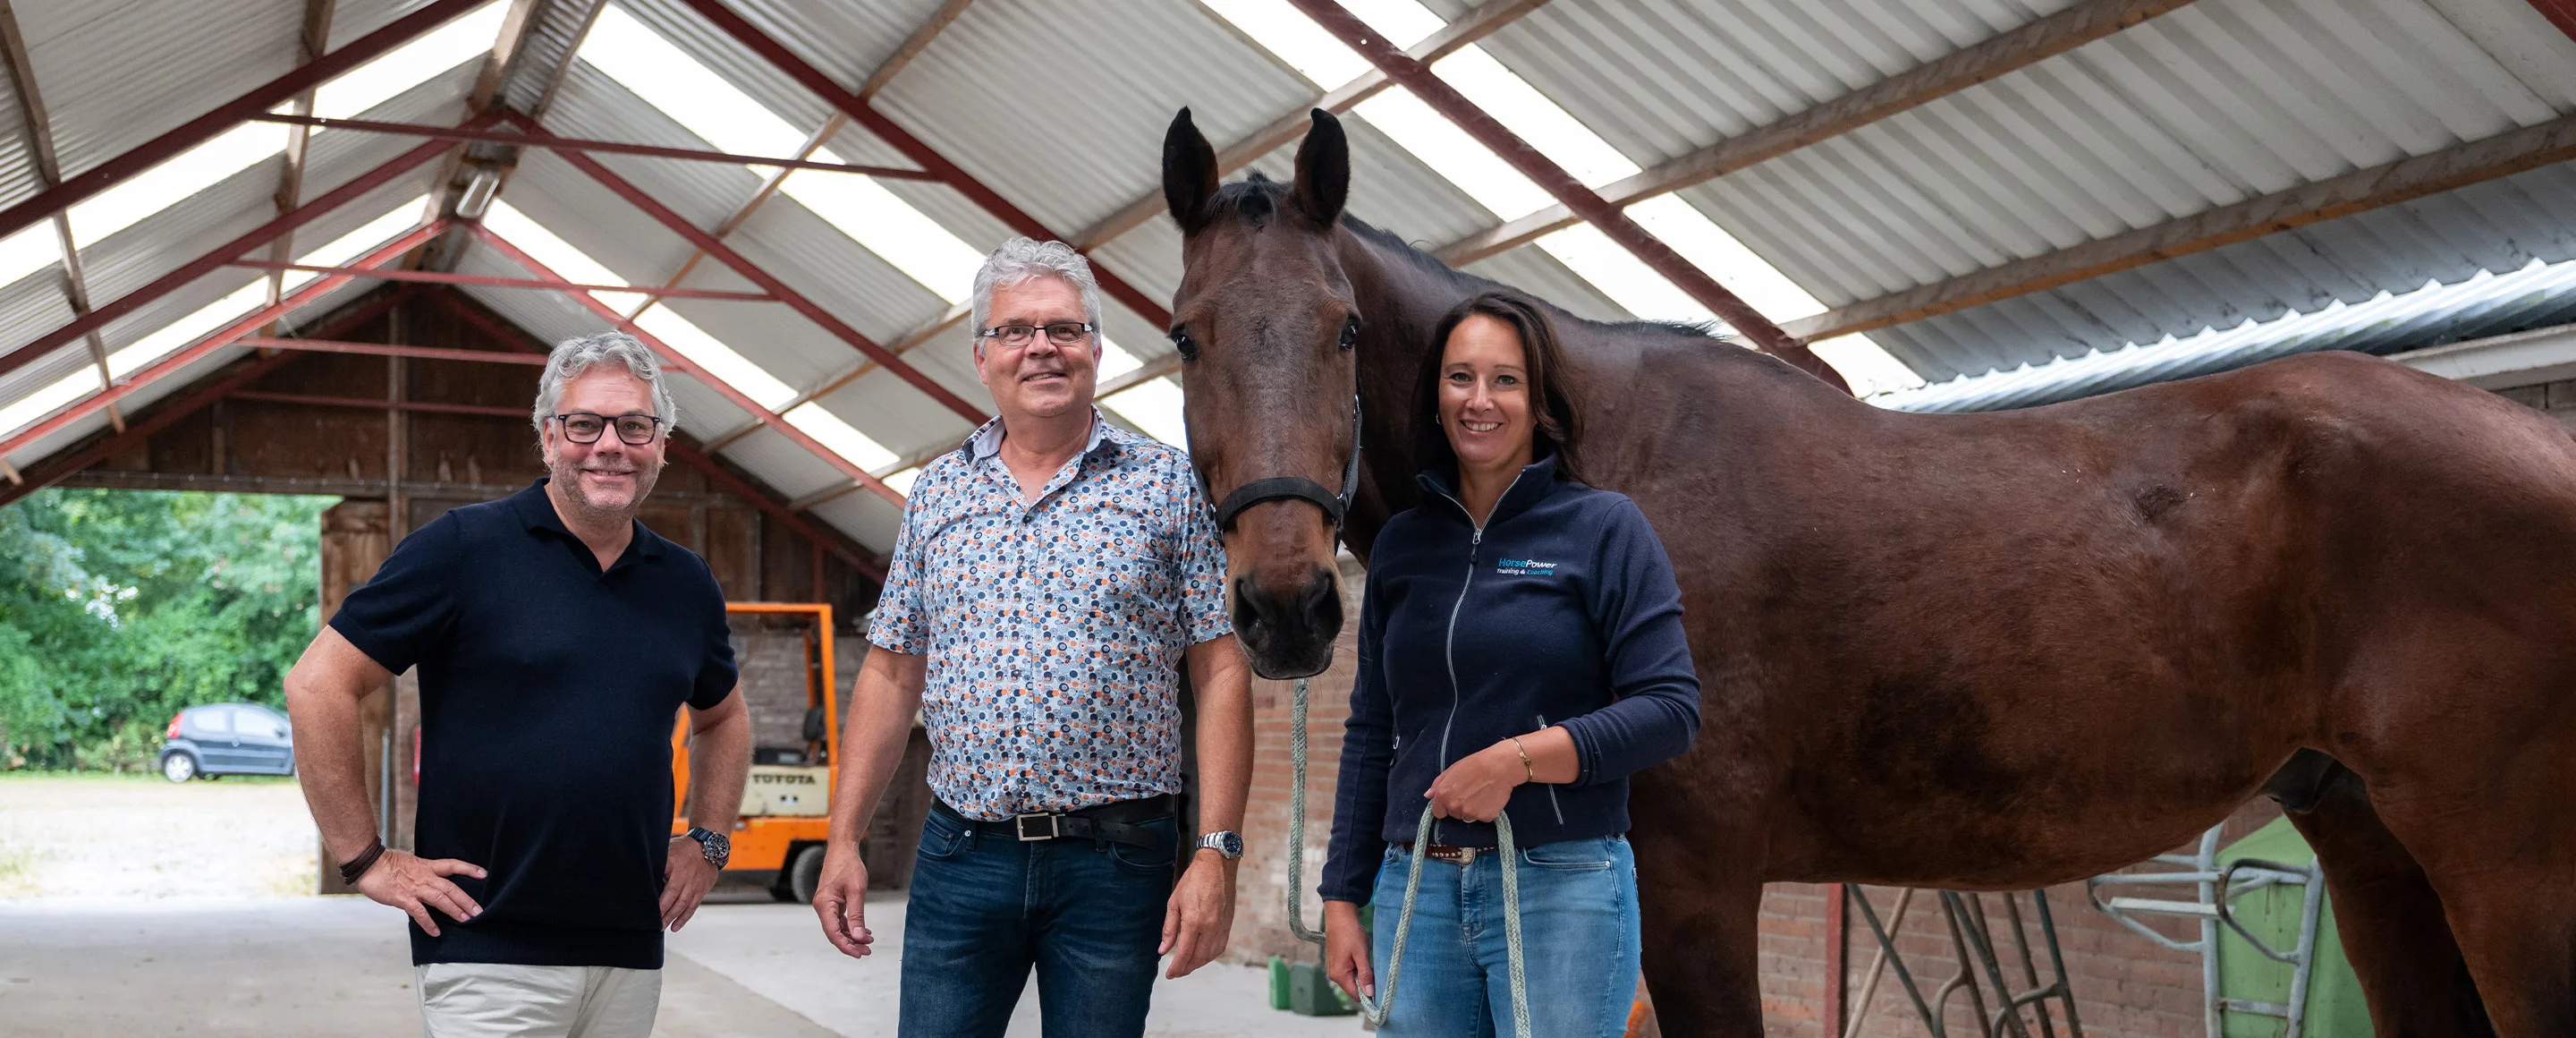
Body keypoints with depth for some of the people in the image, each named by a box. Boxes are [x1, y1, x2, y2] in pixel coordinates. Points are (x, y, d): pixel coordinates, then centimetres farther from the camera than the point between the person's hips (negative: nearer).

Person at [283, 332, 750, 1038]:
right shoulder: (463, 549, -5)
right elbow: (318, 686, -6)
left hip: (632, 953, 5)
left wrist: (710, 841, 15)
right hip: (488, 950, -5)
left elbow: (722, 718, 27)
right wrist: (365, 859, -7)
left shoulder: (686, 584, 10)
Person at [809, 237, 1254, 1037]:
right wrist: (844, 839, 5)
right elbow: (891, 676, 12)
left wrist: (1215, 852, -11)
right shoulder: (937, 493, 9)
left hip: (1115, 859, -2)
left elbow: (1220, 676, -4)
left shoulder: (1168, 486, 0)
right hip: (961, 852, 2)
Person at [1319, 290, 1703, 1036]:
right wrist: (1342, 896, 9)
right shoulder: (1402, 543, 10)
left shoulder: (1605, 529, -3)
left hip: (1562, 888, -4)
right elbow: (1370, 731, 13)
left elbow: (1670, 710, -10)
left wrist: (1519, 758, -21)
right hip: (1415, 887, 4)